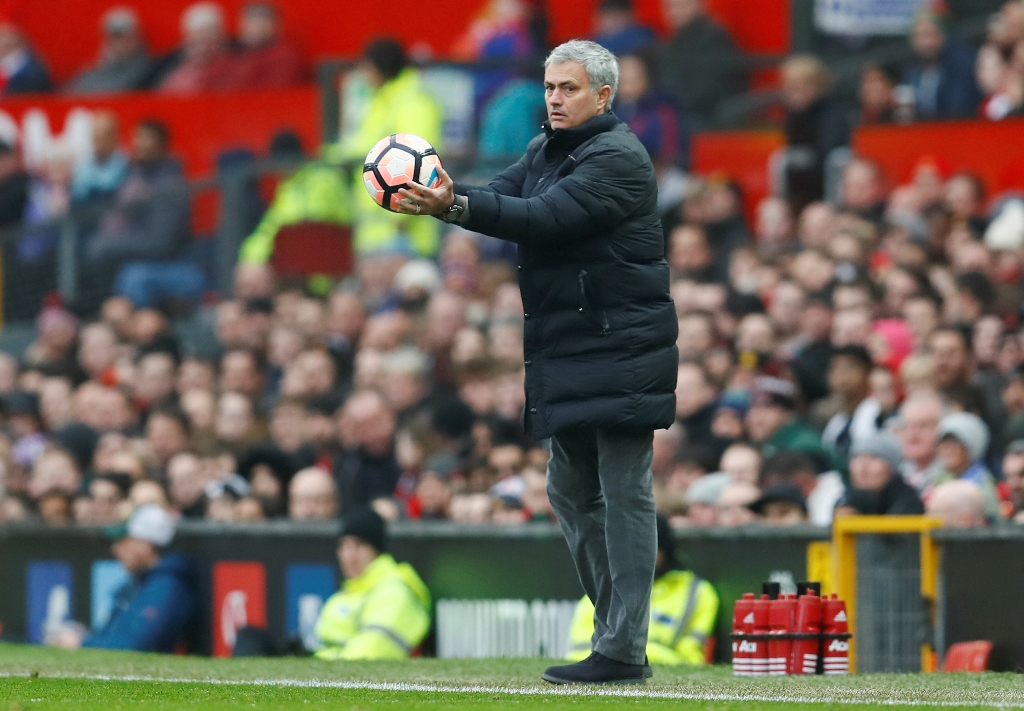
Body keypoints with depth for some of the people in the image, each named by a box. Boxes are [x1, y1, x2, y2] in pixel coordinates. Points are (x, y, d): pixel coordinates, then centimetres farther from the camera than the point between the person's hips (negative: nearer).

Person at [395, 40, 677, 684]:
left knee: (624, 493, -7)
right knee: (572, 492, 13)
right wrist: (442, 195, -16)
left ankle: (624, 652, -8)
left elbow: (545, 218, -24)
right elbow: (502, 198, 4)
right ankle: (617, 627, 21)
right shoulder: (546, 152, 16)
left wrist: (456, 206, -33)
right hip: (568, 354, 10)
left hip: (621, 354, -10)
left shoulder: (618, 158, -13)